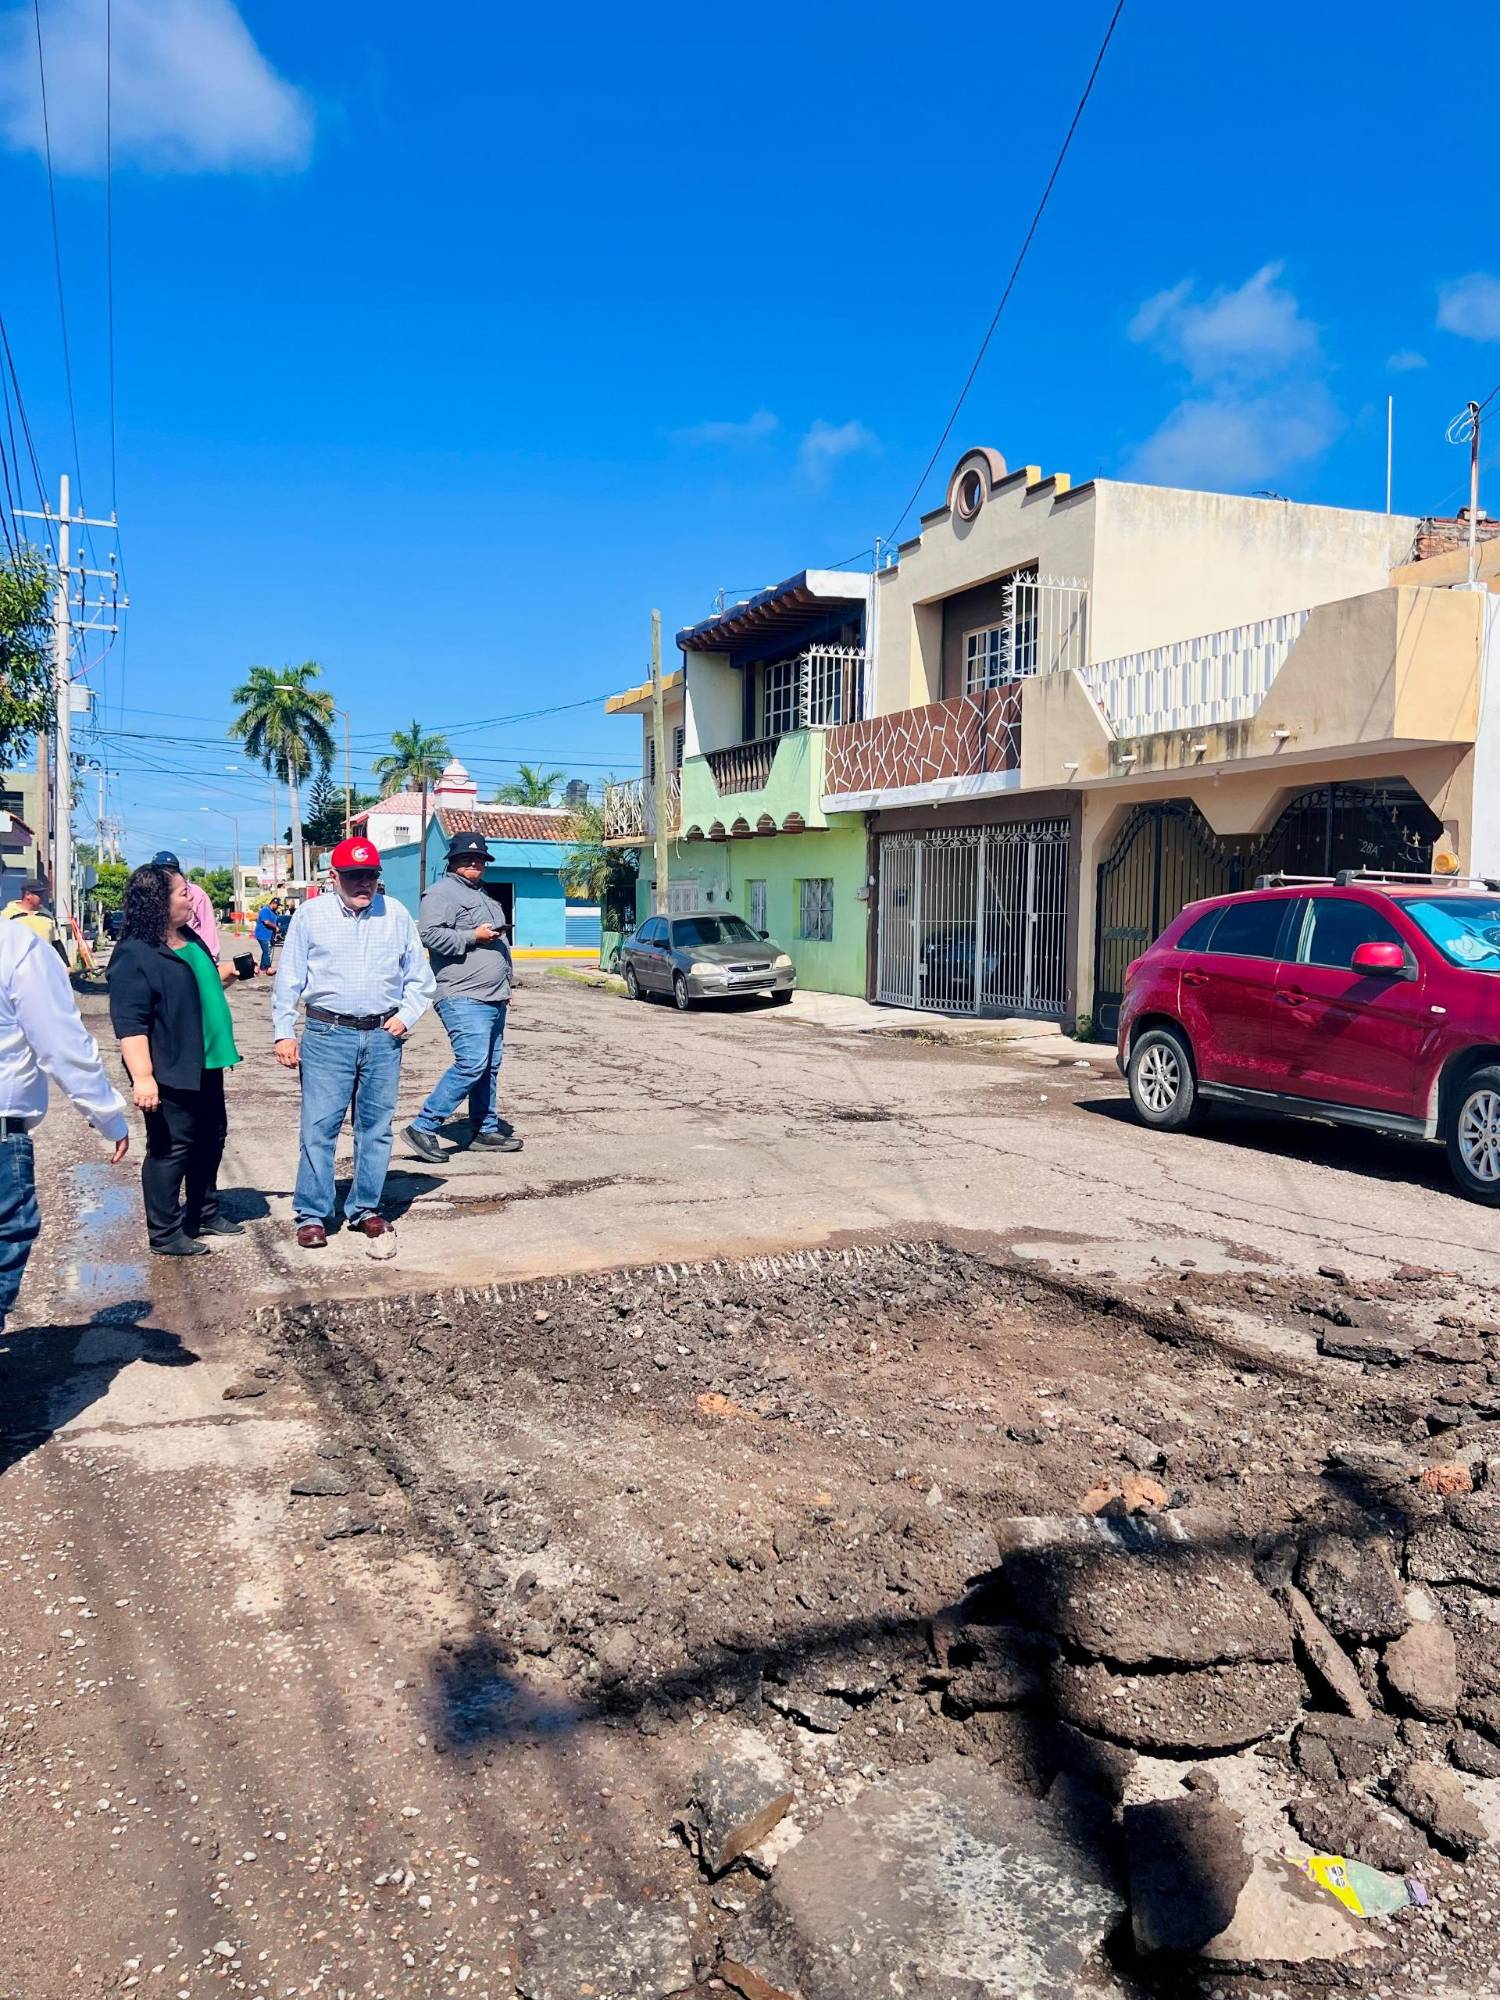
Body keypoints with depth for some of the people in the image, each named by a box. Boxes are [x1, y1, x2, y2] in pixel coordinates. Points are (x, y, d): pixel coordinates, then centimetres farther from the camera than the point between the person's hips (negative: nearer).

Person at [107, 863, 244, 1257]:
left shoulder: (189, 939, 10)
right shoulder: (134, 955, -18)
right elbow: (129, 1024, -23)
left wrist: (230, 972, 13)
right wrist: (142, 1077, -29)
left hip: (205, 1066, 10)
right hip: (169, 1074, -10)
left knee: (211, 1139, 19)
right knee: (171, 1148, -1)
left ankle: (204, 1214, 34)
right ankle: (165, 1235, 11)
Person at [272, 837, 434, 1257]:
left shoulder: (397, 916, 7)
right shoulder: (309, 915, 3)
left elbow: (419, 977, 13)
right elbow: (288, 979, 4)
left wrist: (406, 1015, 0)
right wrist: (283, 1033, -1)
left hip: (383, 1036, 2)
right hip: (327, 1034, -2)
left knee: (376, 1128, 9)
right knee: (319, 1127, -4)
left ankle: (366, 1209, 21)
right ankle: (311, 1214, 7)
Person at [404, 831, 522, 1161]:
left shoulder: (481, 897, 26)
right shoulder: (442, 892, -5)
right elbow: (429, 934, -20)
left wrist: (506, 985, 30)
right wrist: (472, 936, -18)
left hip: (492, 998, 10)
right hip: (463, 997, -10)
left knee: (490, 1066, 11)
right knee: (472, 1063, -18)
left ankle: (485, 1130, 19)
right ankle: (423, 1128, -12)